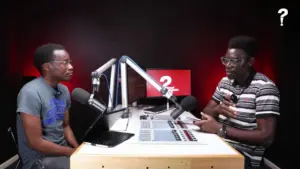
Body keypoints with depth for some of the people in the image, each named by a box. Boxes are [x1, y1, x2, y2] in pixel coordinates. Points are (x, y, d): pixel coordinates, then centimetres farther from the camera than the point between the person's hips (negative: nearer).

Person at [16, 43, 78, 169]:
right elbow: (35, 143, -20)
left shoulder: (64, 90, 1)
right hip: (39, 157, -6)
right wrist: (73, 152, -15)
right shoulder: (31, 93, -21)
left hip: (62, 149, 7)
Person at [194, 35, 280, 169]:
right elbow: (206, 112, 11)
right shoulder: (225, 81, 8)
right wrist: (217, 109, -13)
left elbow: (267, 137, -18)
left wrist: (220, 129, -23)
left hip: (243, 156, -6)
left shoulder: (264, 87, -14)